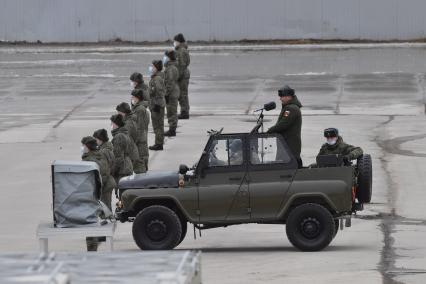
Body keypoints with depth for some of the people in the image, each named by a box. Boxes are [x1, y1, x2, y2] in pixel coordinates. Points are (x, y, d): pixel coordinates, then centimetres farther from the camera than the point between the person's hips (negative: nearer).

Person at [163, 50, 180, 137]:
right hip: (175, 93, 11)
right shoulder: (174, 67, 14)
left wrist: (167, 94, -20)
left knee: (171, 112, -6)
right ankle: (172, 129, 21)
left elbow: (170, 83, -22)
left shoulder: (170, 69, -19)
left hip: (171, 93, -11)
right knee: (172, 112, 15)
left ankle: (172, 130, -4)